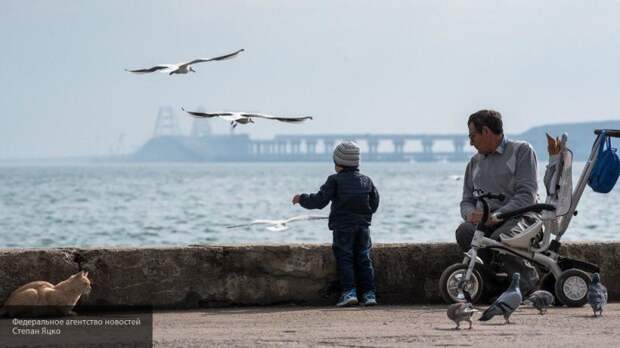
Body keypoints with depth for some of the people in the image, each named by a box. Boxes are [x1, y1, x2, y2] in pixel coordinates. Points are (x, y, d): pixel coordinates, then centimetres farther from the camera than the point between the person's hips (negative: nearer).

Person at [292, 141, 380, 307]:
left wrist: (302, 199, 8)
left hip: (343, 227, -4)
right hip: (363, 226, 4)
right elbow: (374, 203, 14)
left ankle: (349, 292, -12)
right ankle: (369, 293, 2)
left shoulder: (335, 180, -5)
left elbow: (319, 201, -6)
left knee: (344, 259, -1)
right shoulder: (366, 181, 9)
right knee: (364, 259, 7)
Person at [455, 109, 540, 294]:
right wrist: (471, 214, -8)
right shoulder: (475, 162, 22)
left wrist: (496, 216, -22)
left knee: (499, 237, -36)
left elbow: (527, 195, -10)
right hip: (485, 221, 5)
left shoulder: (521, 151, 1)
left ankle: (529, 283, -12)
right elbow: (467, 200, 19)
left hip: (519, 217, -5)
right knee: (464, 232, -28)